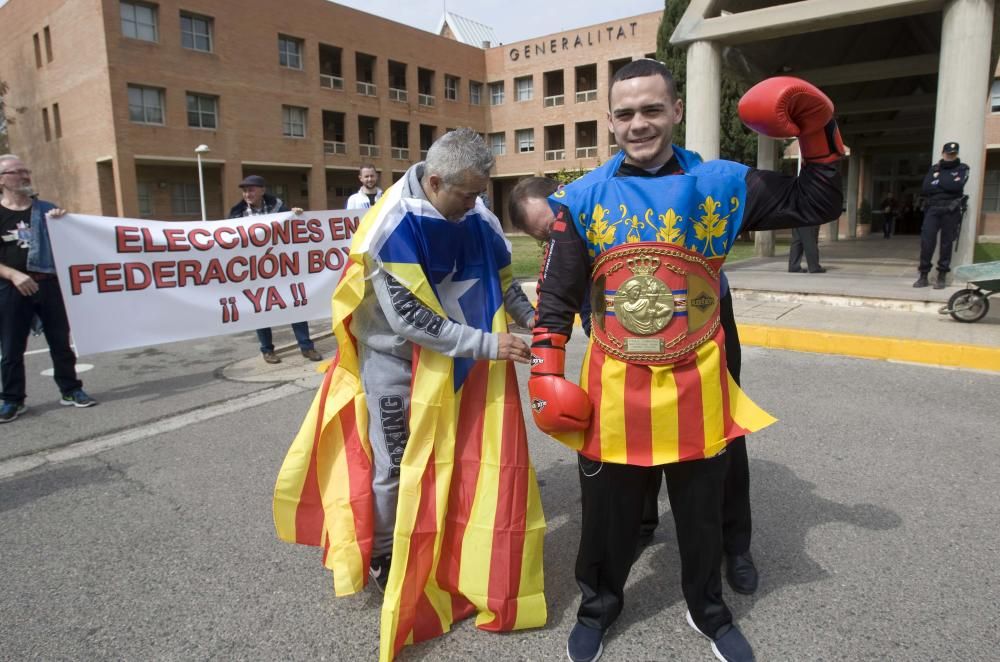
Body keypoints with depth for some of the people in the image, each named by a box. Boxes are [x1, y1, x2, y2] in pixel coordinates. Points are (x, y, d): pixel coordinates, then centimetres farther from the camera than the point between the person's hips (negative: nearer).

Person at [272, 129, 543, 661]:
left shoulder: (474, 217, -8)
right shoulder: (393, 228, -27)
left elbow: (500, 278, 6)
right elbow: (408, 319, -29)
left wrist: (532, 319, -9)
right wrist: (486, 344, -29)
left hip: (446, 357, 6)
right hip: (392, 357, -5)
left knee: (447, 457, 13)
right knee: (394, 465, 5)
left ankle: (439, 549, 35)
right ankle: (383, 559, 29)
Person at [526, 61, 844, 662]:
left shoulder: (722, 183, -2)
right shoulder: (585, 198, -4)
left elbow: (818, 204, 7)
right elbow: (557, 295, -1)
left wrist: (817, 132, -6)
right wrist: (546, 370, -4)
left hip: (697, 386, 1)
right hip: (614, 390, 0)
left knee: (702, 512, 20)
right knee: (608, 513, 16)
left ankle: (709, 611, 48)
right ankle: (598, 607, 44)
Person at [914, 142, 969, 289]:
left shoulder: (962, 169, 8)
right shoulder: (934, 169, 14)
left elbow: (956, 186, -12)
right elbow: (924, 190, 1)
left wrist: (938, 182, -2)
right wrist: (946, 185, -4)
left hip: (951, 210, -2)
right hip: (933, 208, 2)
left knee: (946, 242, 1)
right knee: (926, 239, -9)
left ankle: (942, 276, 7)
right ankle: (923, 275, -5)